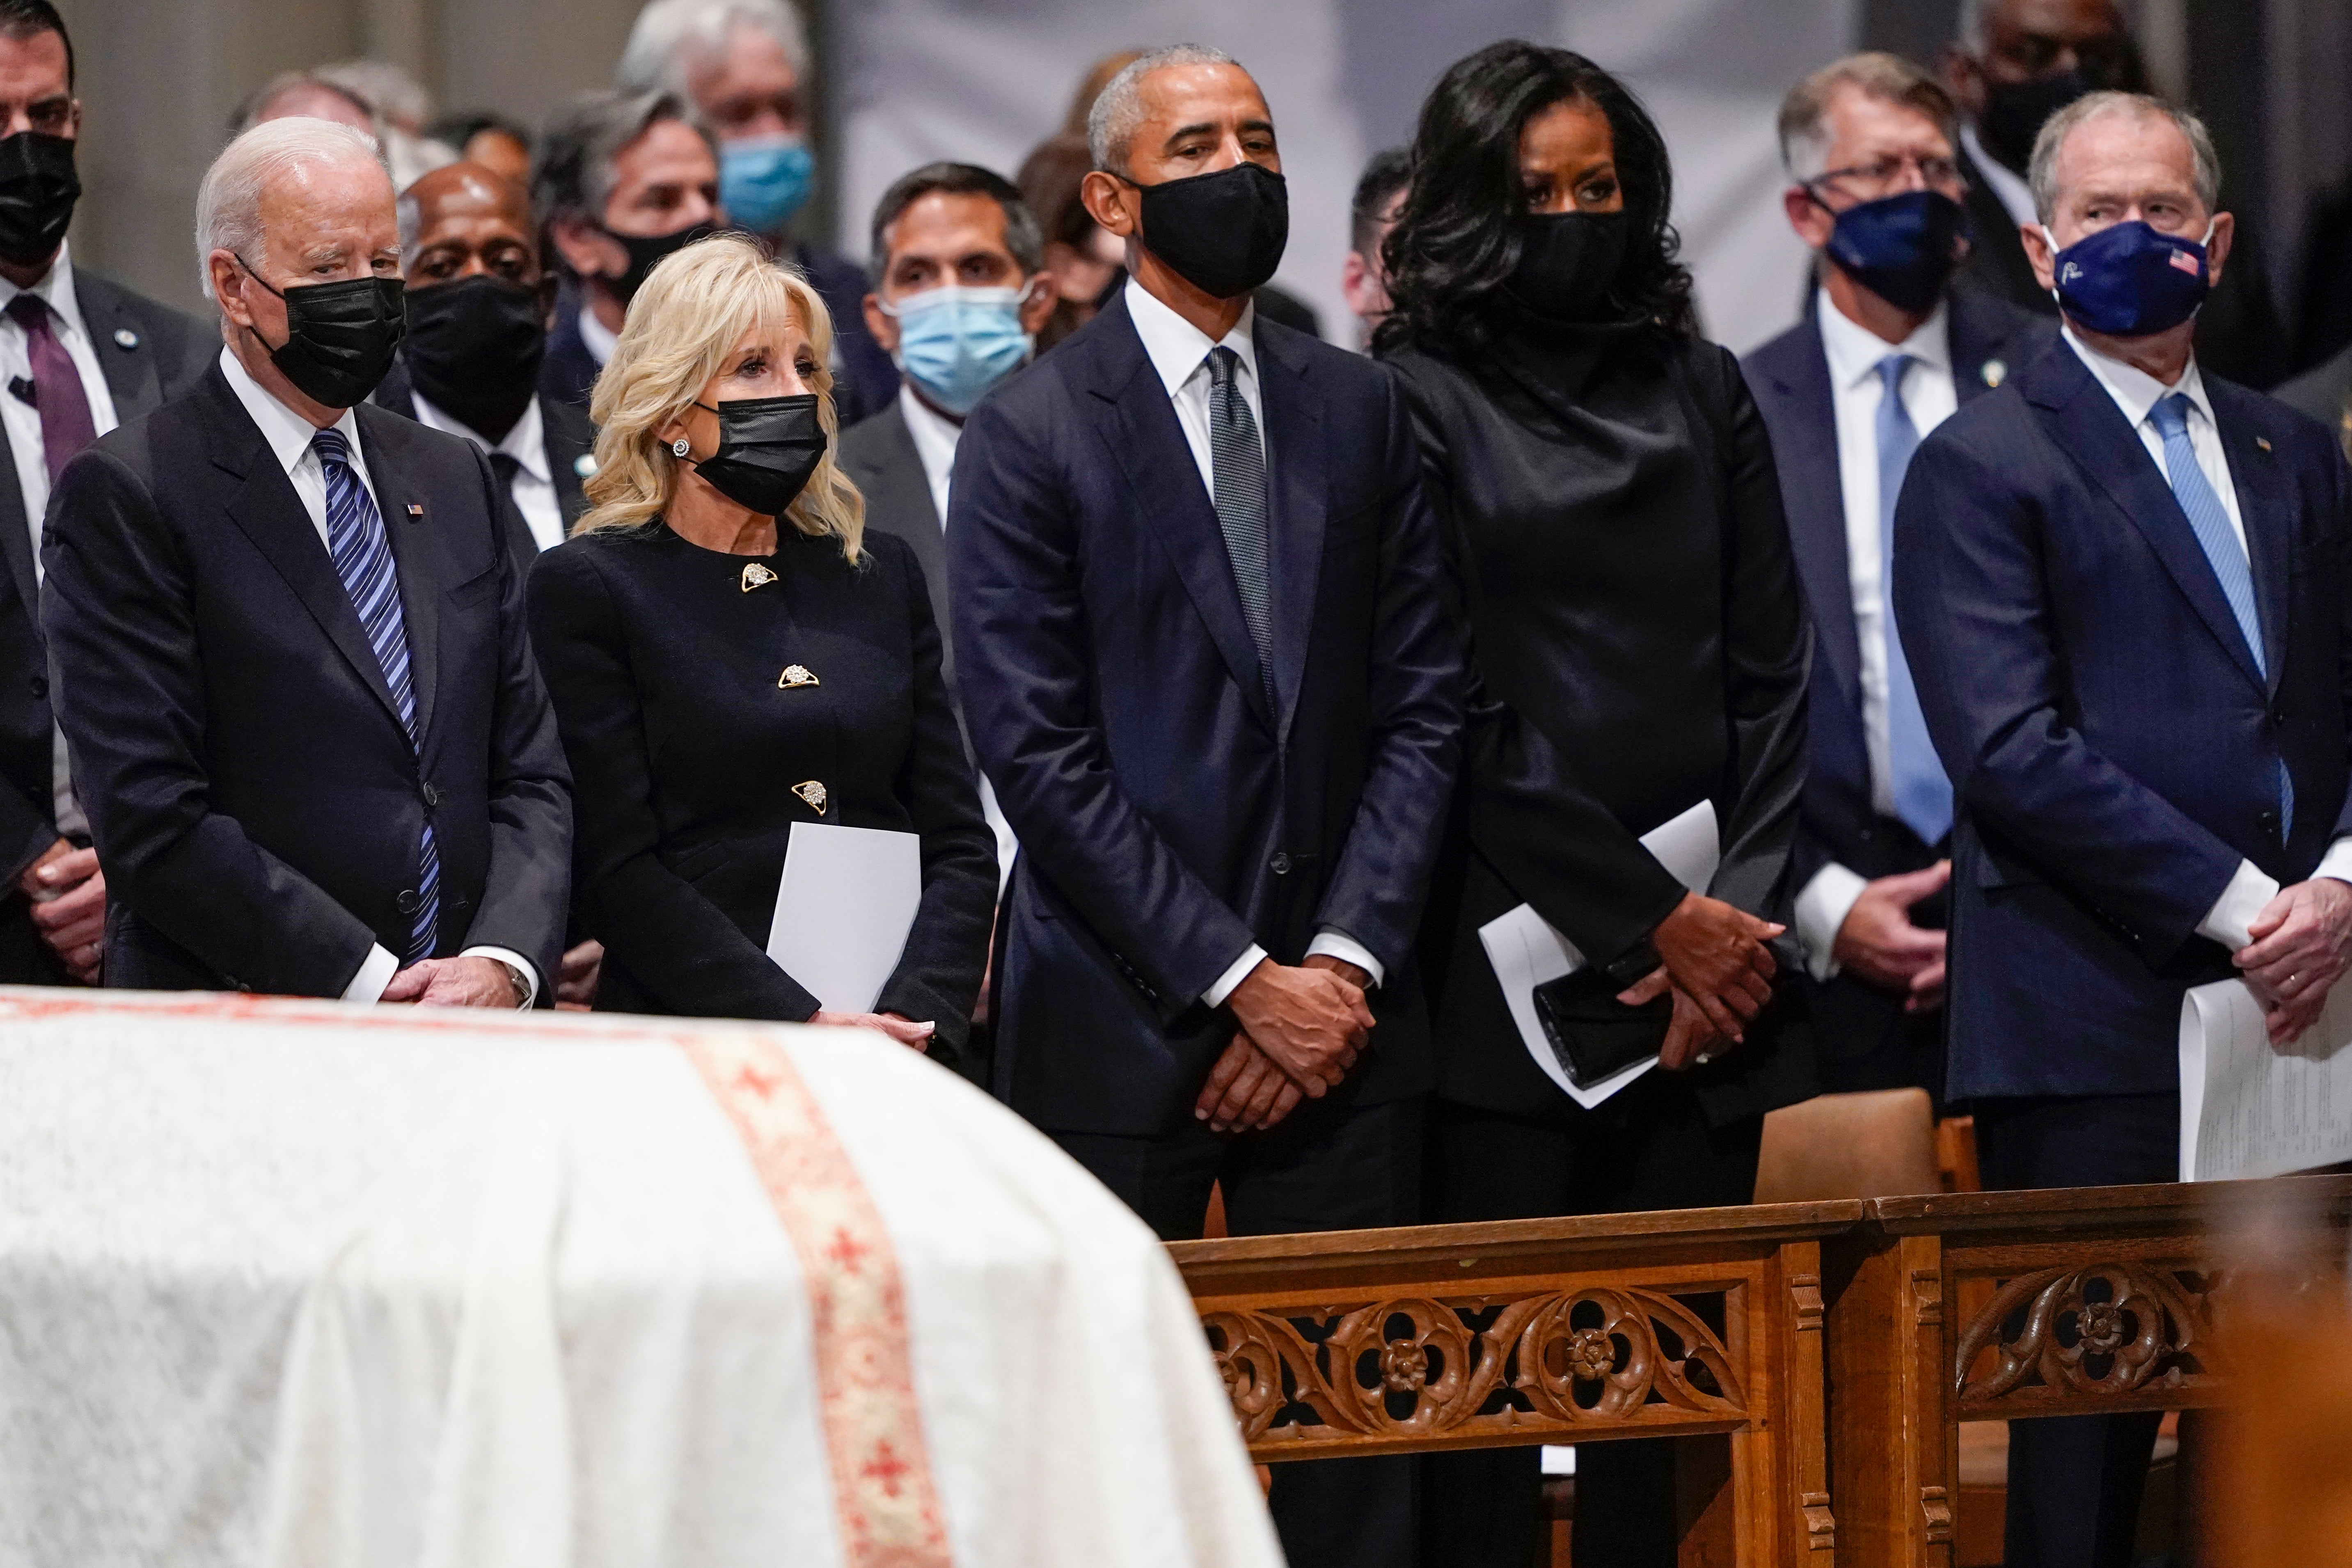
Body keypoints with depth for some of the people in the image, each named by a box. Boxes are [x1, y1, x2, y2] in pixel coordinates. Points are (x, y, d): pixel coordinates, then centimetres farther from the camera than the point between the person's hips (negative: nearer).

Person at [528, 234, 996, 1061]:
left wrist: (919, 1017, -6)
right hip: (690, 1052, -3)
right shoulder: (589, 587, 4)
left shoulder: (882, 574, 17)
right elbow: (621, 870, -4)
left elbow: (958, 842, 13)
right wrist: (800, 1025, -14)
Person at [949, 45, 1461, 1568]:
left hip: (1340, 1013, 3)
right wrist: (1239, 982, -11)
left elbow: (1421, 706, 8)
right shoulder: (1031, 431, -2)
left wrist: (1345, 962, -5)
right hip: (1121, 1025, -3)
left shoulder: (1359, 409, 11)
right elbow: (1040, 750, -8)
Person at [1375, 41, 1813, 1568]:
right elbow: (1456, 711, -5)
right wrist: (1657, 922, -8)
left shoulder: (1703, 394, 14)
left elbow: (1774, 680, 12)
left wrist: (1746, 913, -2)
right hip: (1513, 969, -4)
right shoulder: (1418, 402, 0)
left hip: (1707, 976, 4)